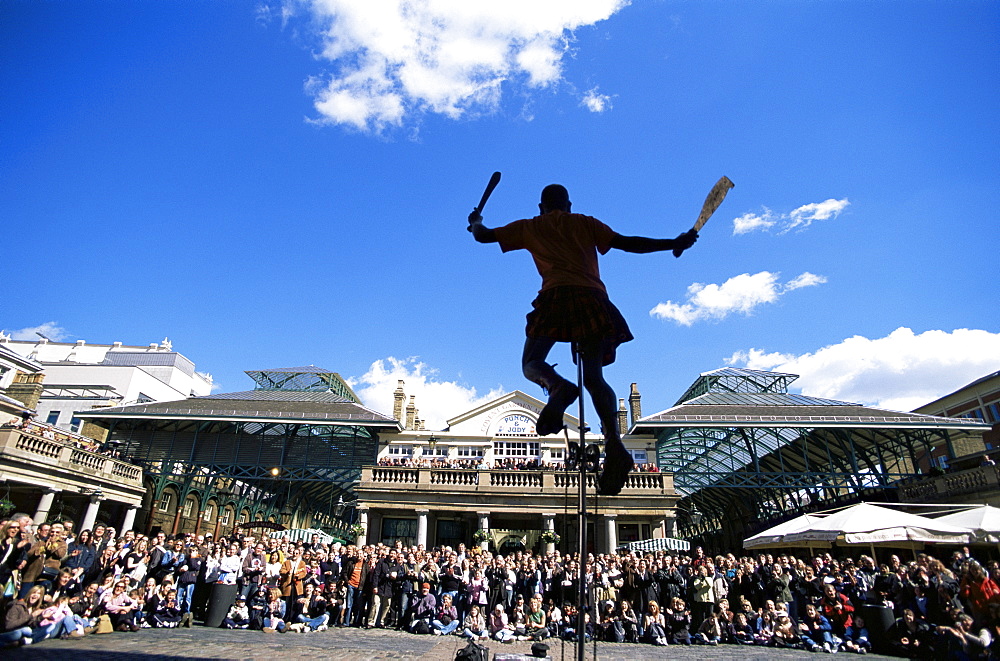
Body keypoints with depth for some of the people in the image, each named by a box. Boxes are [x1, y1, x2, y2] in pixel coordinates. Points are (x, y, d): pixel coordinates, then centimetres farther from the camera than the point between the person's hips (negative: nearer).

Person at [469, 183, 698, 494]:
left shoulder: (529, 227, 22)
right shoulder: (586, 223, 22)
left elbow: (484, 236, 28)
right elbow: (627, 243, 12)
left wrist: (476, 222, 51)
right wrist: (675, 243, 19)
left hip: (556, 297, -2)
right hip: (594, 298, 2)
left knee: (531, 364, 8)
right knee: (594, 377, 2)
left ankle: (556, 385, -30)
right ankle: (614, 443, -21)